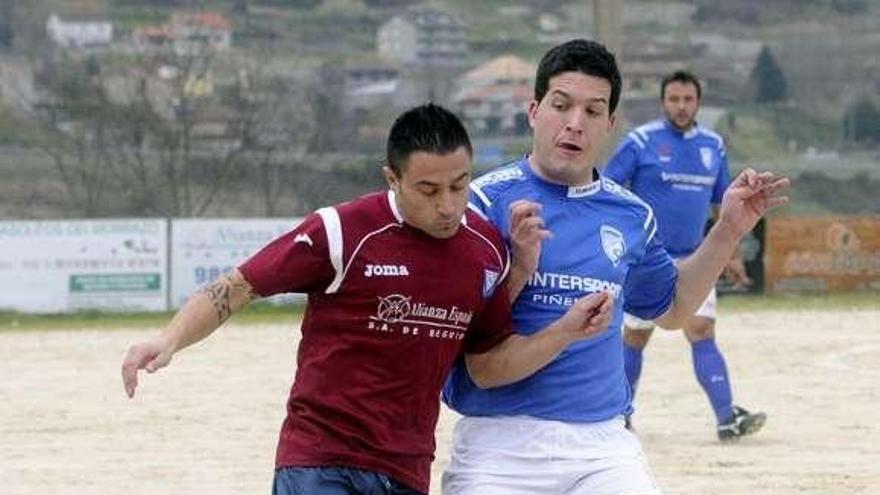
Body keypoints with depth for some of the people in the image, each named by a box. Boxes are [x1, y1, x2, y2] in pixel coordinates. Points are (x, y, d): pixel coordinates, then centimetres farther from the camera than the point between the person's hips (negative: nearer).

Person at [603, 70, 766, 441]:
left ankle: (727, 418, -16)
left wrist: (731, 255, 17)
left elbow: (722, 203, 19)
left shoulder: (713, 145, 9)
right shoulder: (641, 141, -6)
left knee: (703, 333, -8)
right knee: (635, 338, 5)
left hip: (692, 261, 3)